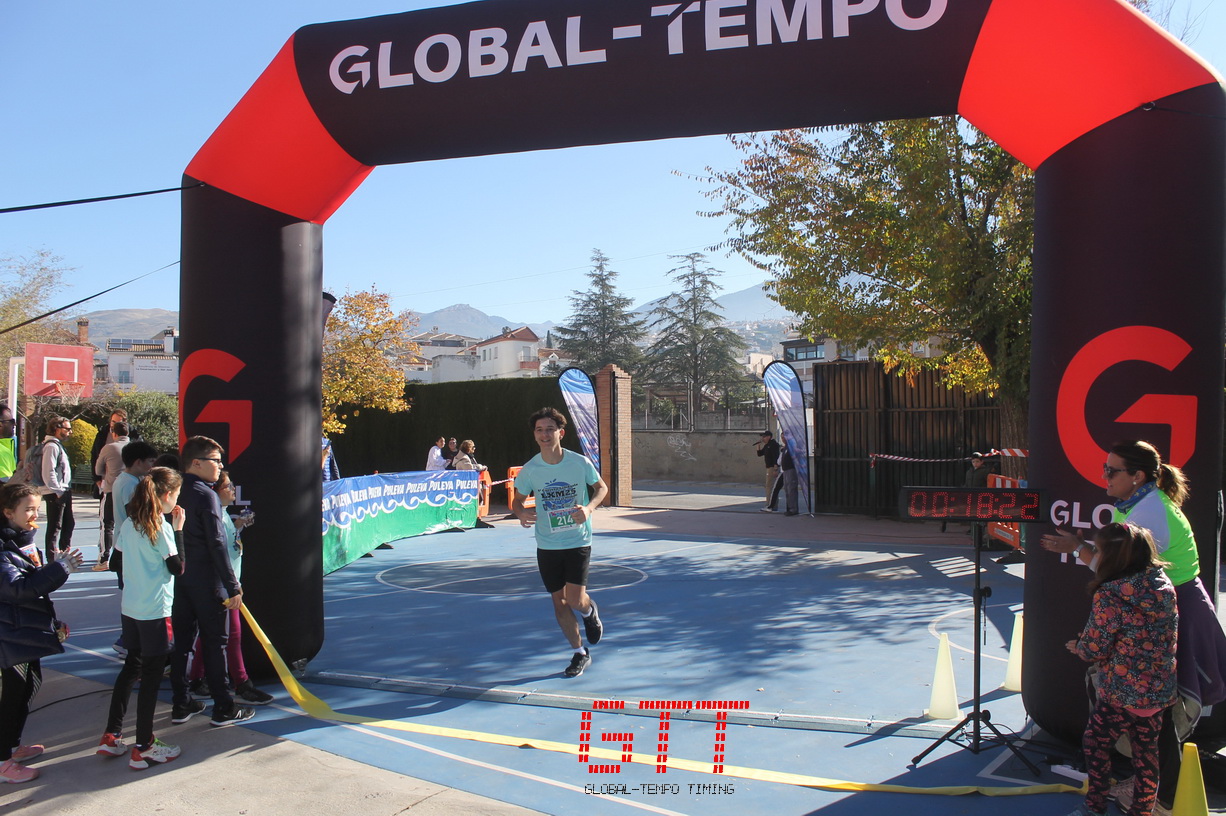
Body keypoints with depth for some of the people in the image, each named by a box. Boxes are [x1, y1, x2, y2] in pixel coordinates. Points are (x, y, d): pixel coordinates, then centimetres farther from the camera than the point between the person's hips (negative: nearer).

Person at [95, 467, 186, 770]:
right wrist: (178, 530, -9)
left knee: (131, 668, 20)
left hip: (130, 608, 8)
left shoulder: (129, 525, 5)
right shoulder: (162, 528, -16)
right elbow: (178, 568, -12)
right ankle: (143, 748, 10)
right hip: (155, 612, -7)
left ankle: (111, 736, 25)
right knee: (151, 677, 1)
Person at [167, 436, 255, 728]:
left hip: (179, 579, 7)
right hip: (206, 582, -7)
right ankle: (223, 709, 7)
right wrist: (233, 587, -17)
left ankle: (181, 704, 21)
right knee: (214, 643, 0)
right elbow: (216, 544, -19)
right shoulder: (206, 495, -16)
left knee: (182, 640, 13)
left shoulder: (177, 493, 7)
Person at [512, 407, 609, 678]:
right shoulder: (529, 469, -7)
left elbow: (602, 487, 3)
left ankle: (590, 612, 27)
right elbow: (518, 500, 7)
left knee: (576, 600, -11)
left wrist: (589, 507, -17)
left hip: (578, 541, -2)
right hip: (547, 545, 2)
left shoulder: (580, 462, -11)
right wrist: (521, 513, -17)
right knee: (559, 601, 7)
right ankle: (580, 653, 26)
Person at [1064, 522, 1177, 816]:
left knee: (1095, 743, 12)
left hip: (1121, 692, -6)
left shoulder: (1110, 595, -21)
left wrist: (1076, 646, 7)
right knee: (1146, 752, 17)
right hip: (1159, 690, 6)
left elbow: (1094, 650, -16)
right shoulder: (1164, 586, -2)